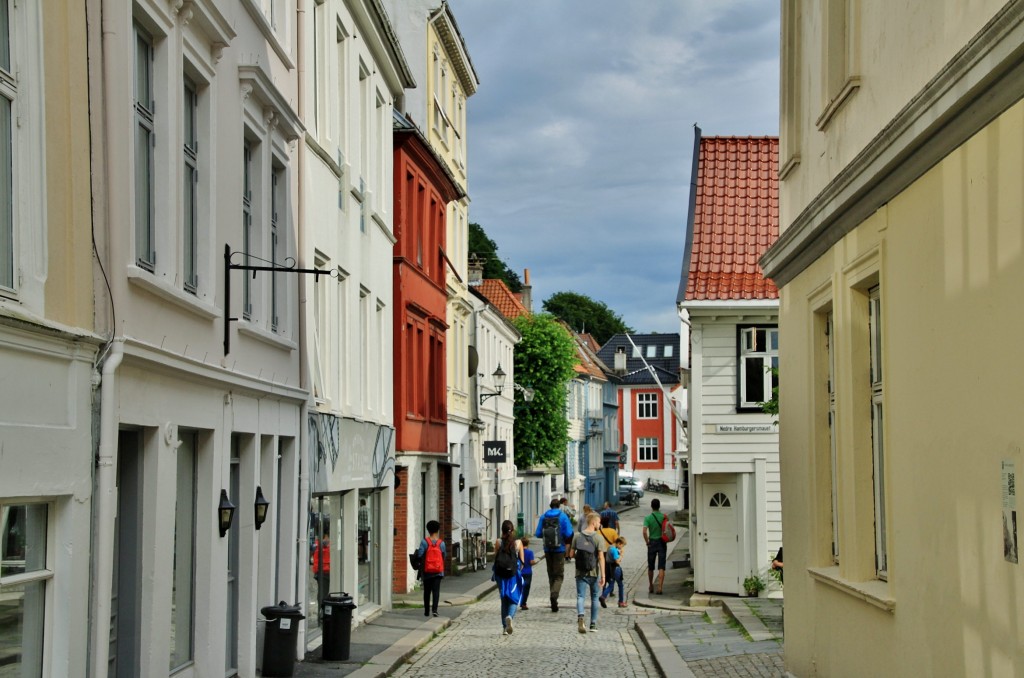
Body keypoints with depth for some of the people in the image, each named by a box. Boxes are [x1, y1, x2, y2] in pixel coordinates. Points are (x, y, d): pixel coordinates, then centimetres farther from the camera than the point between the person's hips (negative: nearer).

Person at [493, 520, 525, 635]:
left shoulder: (498, 542, -5)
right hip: (514, 574, -1)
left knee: (504, 599, 13)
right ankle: (510, 616, -21)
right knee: (514, 599, 8)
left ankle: (505, 627, 15)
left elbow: (495, 558, -3)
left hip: (501, 574, 1)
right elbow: (522, 561, -2)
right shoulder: (518, 542, -5)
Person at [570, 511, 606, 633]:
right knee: (594, 598, 14)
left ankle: (580, 616, -26)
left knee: (580, 596, 1)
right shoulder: (598, 538, -9)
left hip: (580, 572, 1)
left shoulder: (577, 536, 0)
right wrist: (603, 575, -13)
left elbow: (572, 554, 3)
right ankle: (593, 624, 20)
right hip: (594, 572, -1)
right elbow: (601, 557, -13)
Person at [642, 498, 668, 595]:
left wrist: (647, 542, -6)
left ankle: (651, 587, 25)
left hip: (652, 543, 0)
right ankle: (660, 587, -9)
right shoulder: (664, 517, -4)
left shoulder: (648, 518, -8)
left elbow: (644, 532, -17)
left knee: (650, 567, 14)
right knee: (661, 567, 0)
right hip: (662, 543, 0)